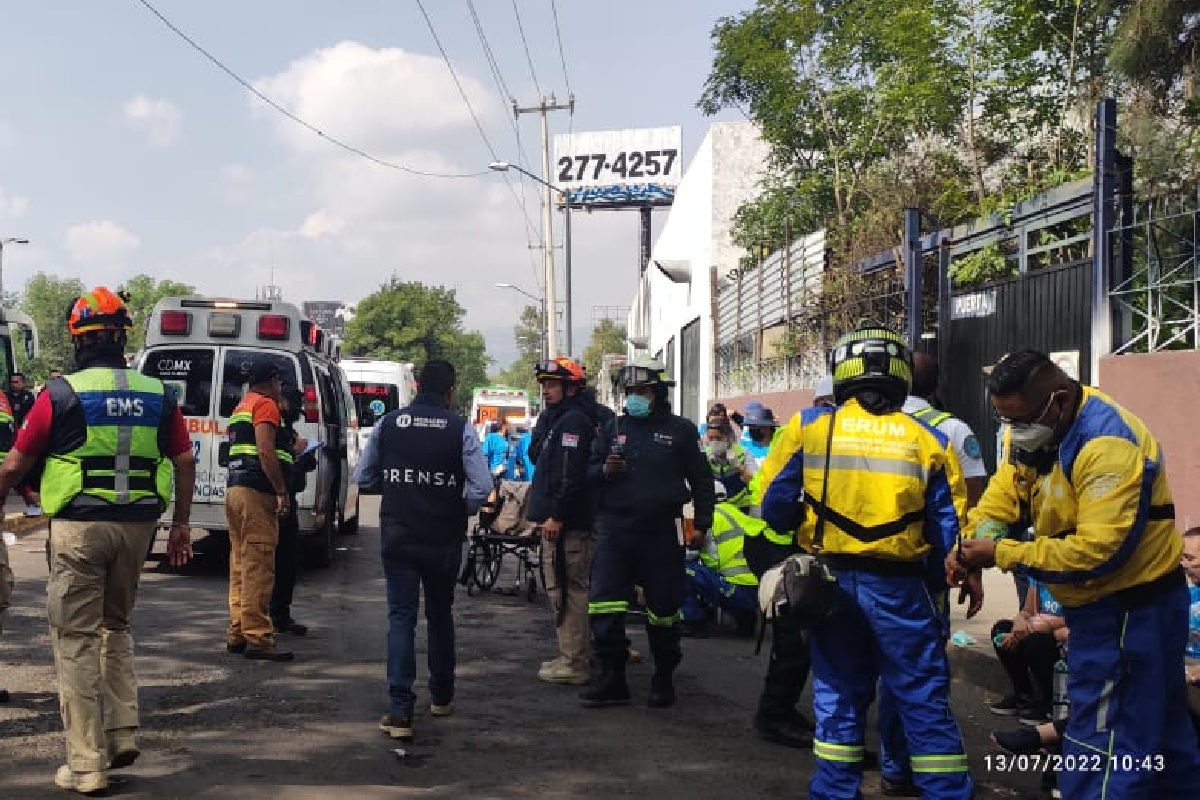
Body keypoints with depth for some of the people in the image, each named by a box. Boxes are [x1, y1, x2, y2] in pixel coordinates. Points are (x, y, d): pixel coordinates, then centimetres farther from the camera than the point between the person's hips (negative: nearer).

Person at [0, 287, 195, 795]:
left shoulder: (61, 395, -7)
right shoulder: (156, 395, 4)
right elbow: (184, 462, 7)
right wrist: (181, 523, 17)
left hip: (79, 528, -4)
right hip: (137, 526, 4)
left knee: (77, 640, 3)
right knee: (116, 627, 23)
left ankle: (86, 764, 5)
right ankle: (122, 735, 18)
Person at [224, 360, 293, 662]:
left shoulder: (241, 406, 24)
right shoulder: (266, 405, -6)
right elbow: (266, 451, -18)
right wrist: (282, 491, -19)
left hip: (235, 489, 10)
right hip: (257, 492, -10)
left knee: (241, 564, 13)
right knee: (259, 567, -10)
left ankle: (237, 633, 16)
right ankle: (258, 639, -11)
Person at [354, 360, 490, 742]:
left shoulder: (388, 424, -2)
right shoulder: (460, 429, -8)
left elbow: (363, 478, 5)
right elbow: (482, 487, -15)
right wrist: (462, 511, 5)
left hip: (398, 535, 0)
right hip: (443, 538, 0)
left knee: (401, 617, 2)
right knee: (440, 615, 18)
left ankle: (400, 710, -9)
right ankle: (441, 696, 32)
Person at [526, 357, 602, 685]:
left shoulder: (573, 419, -12)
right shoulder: (556, 418, 21)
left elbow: (571, 472, -21)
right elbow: (536, 455, 19)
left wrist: (557, 515, -22)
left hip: (568, 523, -11)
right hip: (558, 520, 11)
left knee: (568, 590, -8)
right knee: (563, 589, 15)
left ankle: (574, 664, -6)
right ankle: (572, 655, 23)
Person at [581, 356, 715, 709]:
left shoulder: (680, 430, 3)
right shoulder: (613, 428, 11)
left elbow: (701, 479, 7)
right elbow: (589, 471, 15)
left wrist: (702, 523, 1)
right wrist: (604, 470, -8)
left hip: (662, 530, -2)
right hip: (615, 527, 2)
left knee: (663, 607, 7)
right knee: (603, 602, -7)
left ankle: (663, 680, 22)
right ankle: (612, 679, 3)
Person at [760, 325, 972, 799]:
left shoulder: (809, 427, -3)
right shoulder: (928, 440, -2)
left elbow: (774, 507, -2)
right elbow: (948, 534, 0)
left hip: (831, 579, 1)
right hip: (899, 586, -1)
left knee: (838, 696, 15)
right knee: (924, 700, 8)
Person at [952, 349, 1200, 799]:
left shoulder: (1108, 445, -27)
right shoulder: (1038, 426, 3)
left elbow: (1096, 552, -31)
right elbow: (1004, 491, 2)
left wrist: (1001, 553, -24)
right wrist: (973, 544, -17)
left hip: (1130, 613, -10)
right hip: (1100, 606, 10)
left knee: (1103, 748, -7)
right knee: (1158, 730, 22)